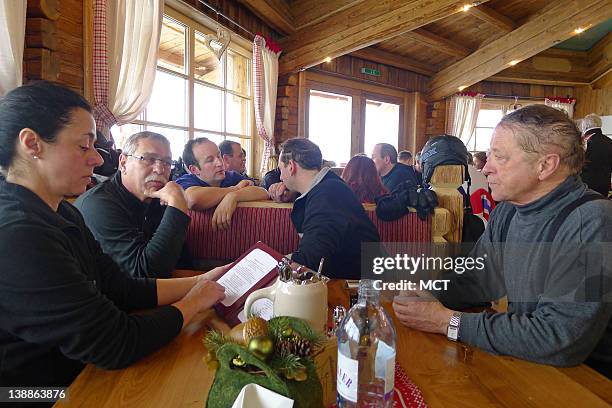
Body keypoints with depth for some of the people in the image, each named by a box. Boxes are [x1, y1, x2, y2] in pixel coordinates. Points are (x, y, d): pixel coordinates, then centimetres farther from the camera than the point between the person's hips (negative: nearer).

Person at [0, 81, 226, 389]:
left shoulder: (62, 213, 4)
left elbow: (120, 289, 2)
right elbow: (116, 345, -25)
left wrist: (201, 281, -2)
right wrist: (193, 302, -11)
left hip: (82, 370, 8)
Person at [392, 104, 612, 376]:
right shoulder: (506, 212, 2)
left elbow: (559, 338, -29)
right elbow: (475, 281, 6)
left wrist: (448, 322, -23)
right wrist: (425, 296, -13)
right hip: (523, 363, 6)